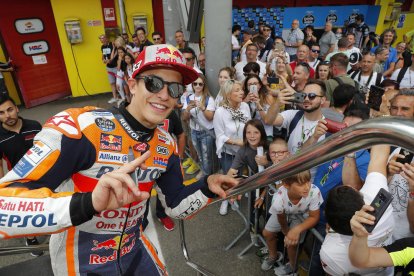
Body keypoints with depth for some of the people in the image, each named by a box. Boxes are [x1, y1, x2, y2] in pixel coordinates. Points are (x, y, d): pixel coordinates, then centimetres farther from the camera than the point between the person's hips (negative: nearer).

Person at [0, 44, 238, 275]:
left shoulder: (167, 145, -7)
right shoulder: (78, 126, -27)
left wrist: (207, 188, -15)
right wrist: (88, 203, -46)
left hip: (134, 250, 5)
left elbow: (176, 207, 2)